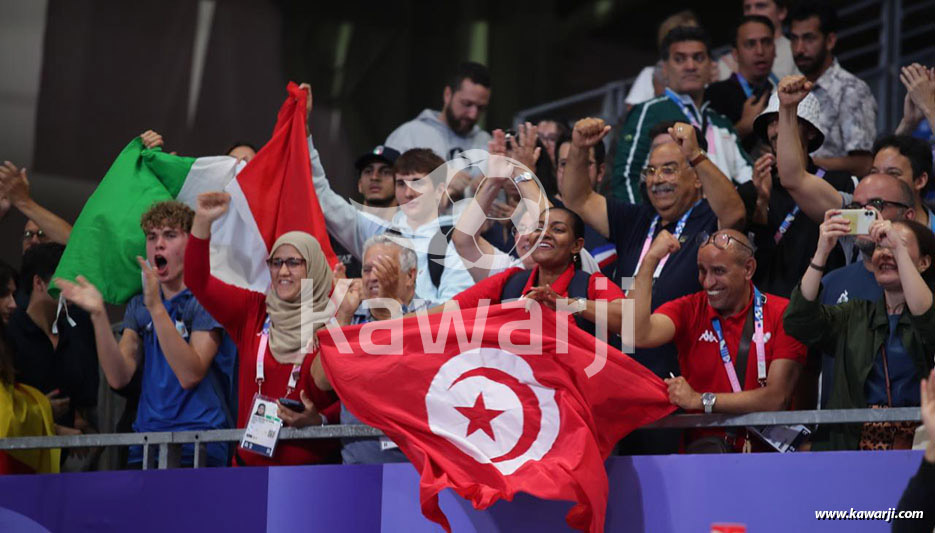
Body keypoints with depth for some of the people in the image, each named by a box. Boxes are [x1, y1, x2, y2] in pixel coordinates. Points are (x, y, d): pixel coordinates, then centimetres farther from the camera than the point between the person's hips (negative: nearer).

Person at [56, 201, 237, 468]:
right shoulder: (138, 306, 16)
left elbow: (190, 375, -15)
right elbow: (118, 377, 3)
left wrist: (157, 307, -21)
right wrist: (98, 315, -8)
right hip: (145, 443, 5)